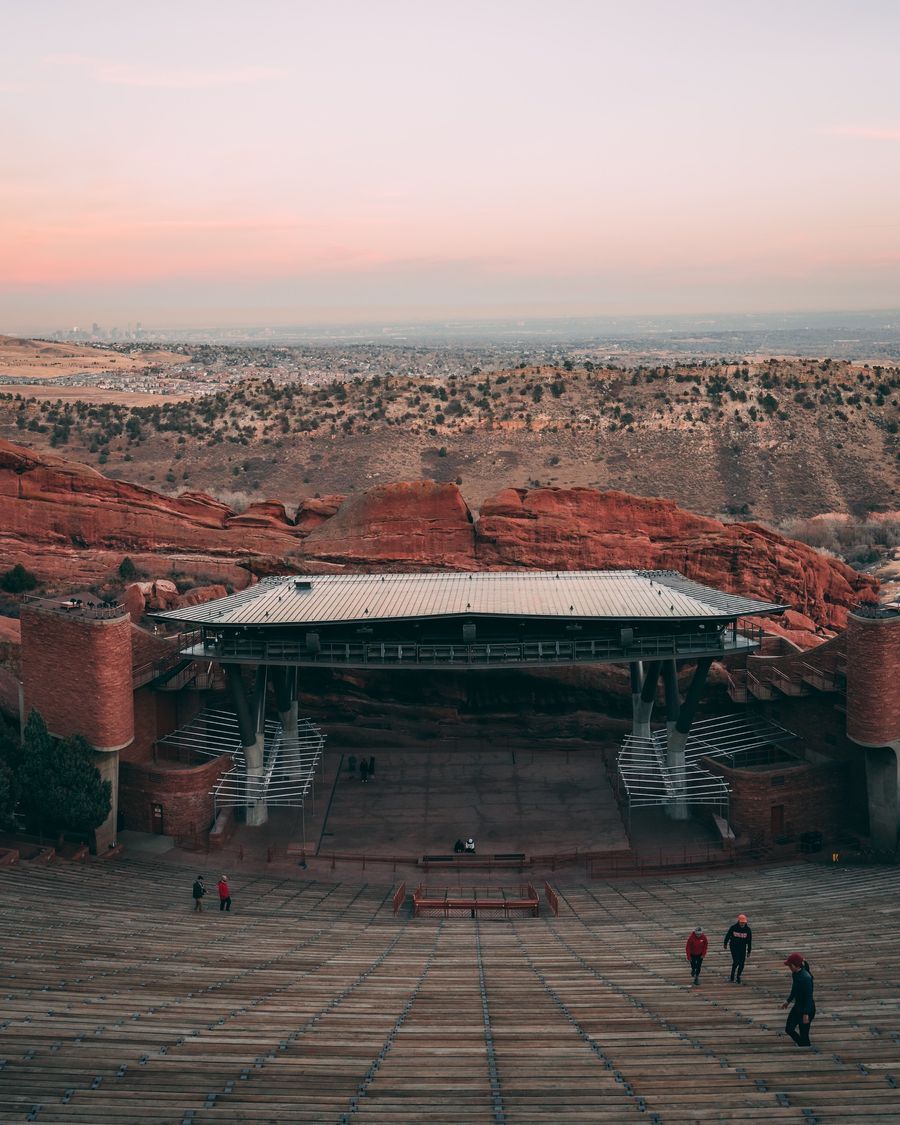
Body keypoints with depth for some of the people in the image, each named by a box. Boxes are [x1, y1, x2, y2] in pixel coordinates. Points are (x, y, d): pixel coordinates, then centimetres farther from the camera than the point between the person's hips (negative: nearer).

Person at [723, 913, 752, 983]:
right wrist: (725, 944, 16)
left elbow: (749, 941, -1)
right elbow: (728, 936, 4)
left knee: (742, 963, 0)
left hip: (743, 948, 2)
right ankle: (732, 975, 8)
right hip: (734, 947, -2)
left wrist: (749, 952, 0)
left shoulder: (748, 930, -9)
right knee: (736, 962, -14)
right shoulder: (733, 928, -13)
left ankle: (738, 976, 24)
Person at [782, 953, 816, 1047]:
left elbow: (809, 997, -25)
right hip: (797, 1006, 9)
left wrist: (806, 1014, -24)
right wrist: (788, 1001, 26)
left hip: (807, 1008, -9)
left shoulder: (806, 978, -28)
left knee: (803, 1035, 3)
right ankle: (802, 1045, 36)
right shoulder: (795, 974, -1)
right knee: (789, 1029, 16)